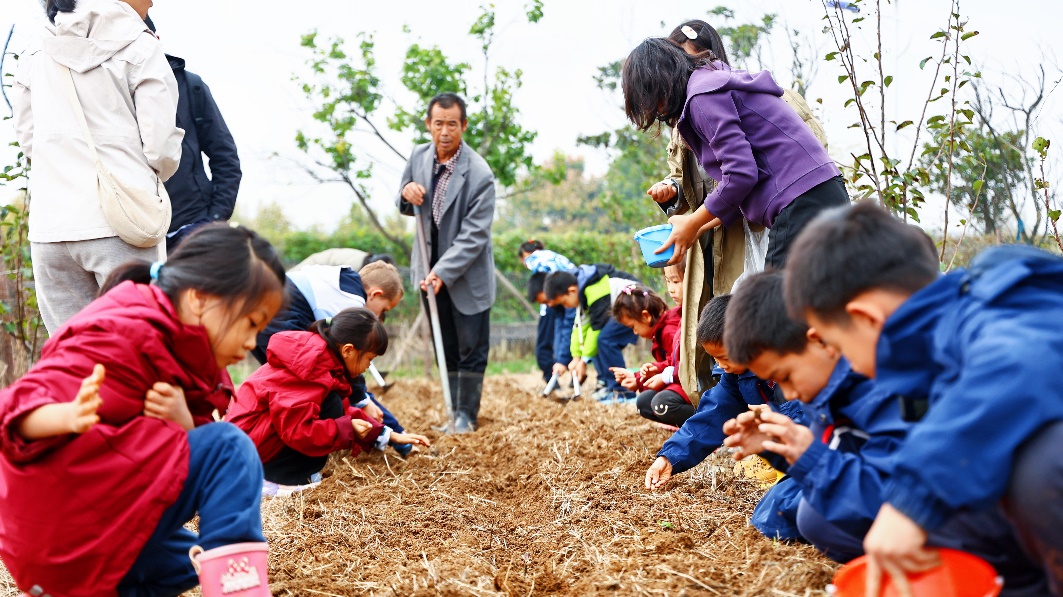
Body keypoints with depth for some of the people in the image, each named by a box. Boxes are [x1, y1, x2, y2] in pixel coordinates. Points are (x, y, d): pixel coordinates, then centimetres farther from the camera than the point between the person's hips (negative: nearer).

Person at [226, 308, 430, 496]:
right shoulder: (314, 372, -23)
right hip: (247, 440, -10)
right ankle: (277, 479, -13)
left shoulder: (322, 358, 8)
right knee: (330, 406, -17)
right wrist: (347, 430, -20)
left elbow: (345, 411, 16)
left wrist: (389, 435, 12)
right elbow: (296, 430, -29)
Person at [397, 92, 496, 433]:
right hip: (431, 270, 5)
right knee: (445, 350, 13)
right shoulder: (419, 157, -2)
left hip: (467, 275, -5)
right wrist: (406, 193, -13)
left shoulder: (479, 175, -21)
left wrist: (444, 273, -27)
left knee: (472, 350, 4)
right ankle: (454, 413, 24)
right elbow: (406, 209, 11)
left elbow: (474, 235, -21)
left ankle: (467, 415, 17)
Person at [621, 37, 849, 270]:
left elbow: (740, 174, -15)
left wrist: (692, 224, -1)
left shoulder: (702, 96, -8)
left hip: (803, 205, -10)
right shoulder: (718, 82, 22)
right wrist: (700, 227, 21)